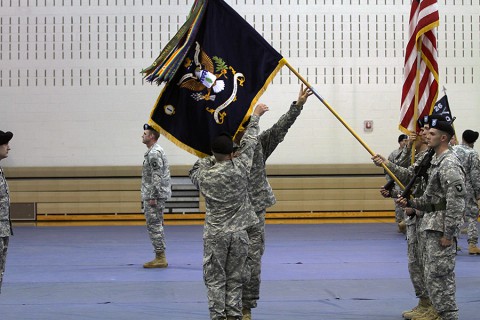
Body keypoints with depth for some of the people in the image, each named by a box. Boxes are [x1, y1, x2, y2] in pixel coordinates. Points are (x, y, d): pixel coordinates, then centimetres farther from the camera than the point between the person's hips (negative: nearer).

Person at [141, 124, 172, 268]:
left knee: (154, 226, -7)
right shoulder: (154, 151, 17)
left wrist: (152, 197, -22)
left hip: (154, 196, -11)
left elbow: (157, 177, -22)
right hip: (153, 195, 11)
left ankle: (160, 258, -4)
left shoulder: (154, 153, -16)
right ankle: (160, 258, 17)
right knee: (156, 226, 13)